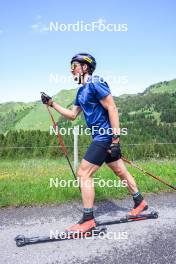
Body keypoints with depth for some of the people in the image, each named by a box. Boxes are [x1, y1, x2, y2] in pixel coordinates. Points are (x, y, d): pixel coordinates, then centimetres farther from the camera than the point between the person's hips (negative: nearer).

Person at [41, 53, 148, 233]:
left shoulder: (95, 83, -13)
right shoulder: (81, 91, 15)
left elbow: (112, 108, -19)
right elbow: (72, 115, 20)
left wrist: (115, 138, -23)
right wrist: (52, 104, 15)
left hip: (105, 136, -9)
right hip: (101, 137, 9)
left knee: (83, 174, -8)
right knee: (120, 172, 18)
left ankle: (88, 220, 3)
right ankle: (140, 203, 35)